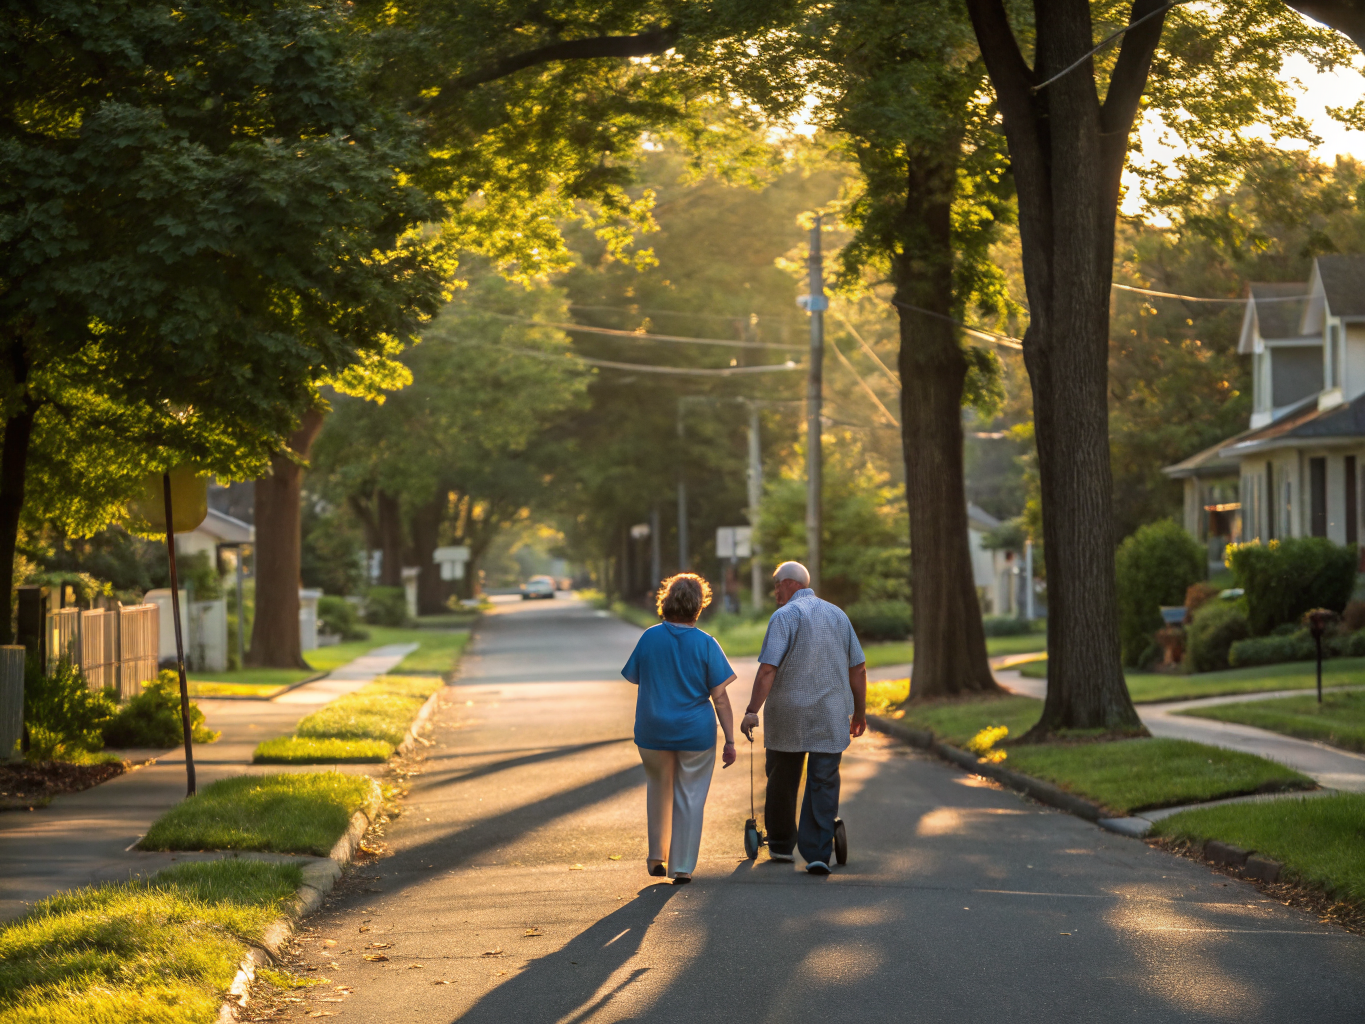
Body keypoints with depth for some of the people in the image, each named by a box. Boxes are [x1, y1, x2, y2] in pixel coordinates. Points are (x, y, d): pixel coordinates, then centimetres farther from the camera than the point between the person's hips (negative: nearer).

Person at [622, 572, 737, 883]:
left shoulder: (649, 638, -6)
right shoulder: (706, 644, -11)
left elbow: (634, 678, 7)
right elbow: (720, 697, -11)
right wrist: (730, 741, -7)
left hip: (653, 732, 2)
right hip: (696, 733, -2)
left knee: (659, 791, 23)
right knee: (689, 798, 9)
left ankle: (657, 856, 28)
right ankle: (682, 867, 11)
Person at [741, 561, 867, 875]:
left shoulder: (784, 617, -7)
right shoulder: (838, 615, 9)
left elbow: (768, 669, -17)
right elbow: (858, 668, 10)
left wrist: (752, 711, -20)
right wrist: (860, 711, 18)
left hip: (788, 713, -3)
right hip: (831, 716, 3)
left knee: (782, 778, 14)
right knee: (823, 784, 1)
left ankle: (780, 845, 27)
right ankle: (818, 854, -9)